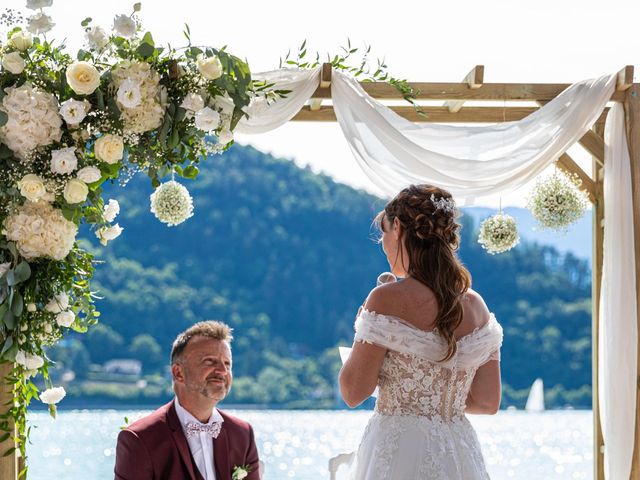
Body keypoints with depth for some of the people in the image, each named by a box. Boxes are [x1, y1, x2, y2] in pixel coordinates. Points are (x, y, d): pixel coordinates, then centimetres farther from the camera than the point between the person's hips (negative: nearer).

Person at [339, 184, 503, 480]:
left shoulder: (387, 299, -12)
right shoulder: (477, 305, 5)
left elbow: (353, 393, -9)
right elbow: (488, 402, 8)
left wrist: (367, 329, 6)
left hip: (397, 454, -5)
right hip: (459, 455, 5)